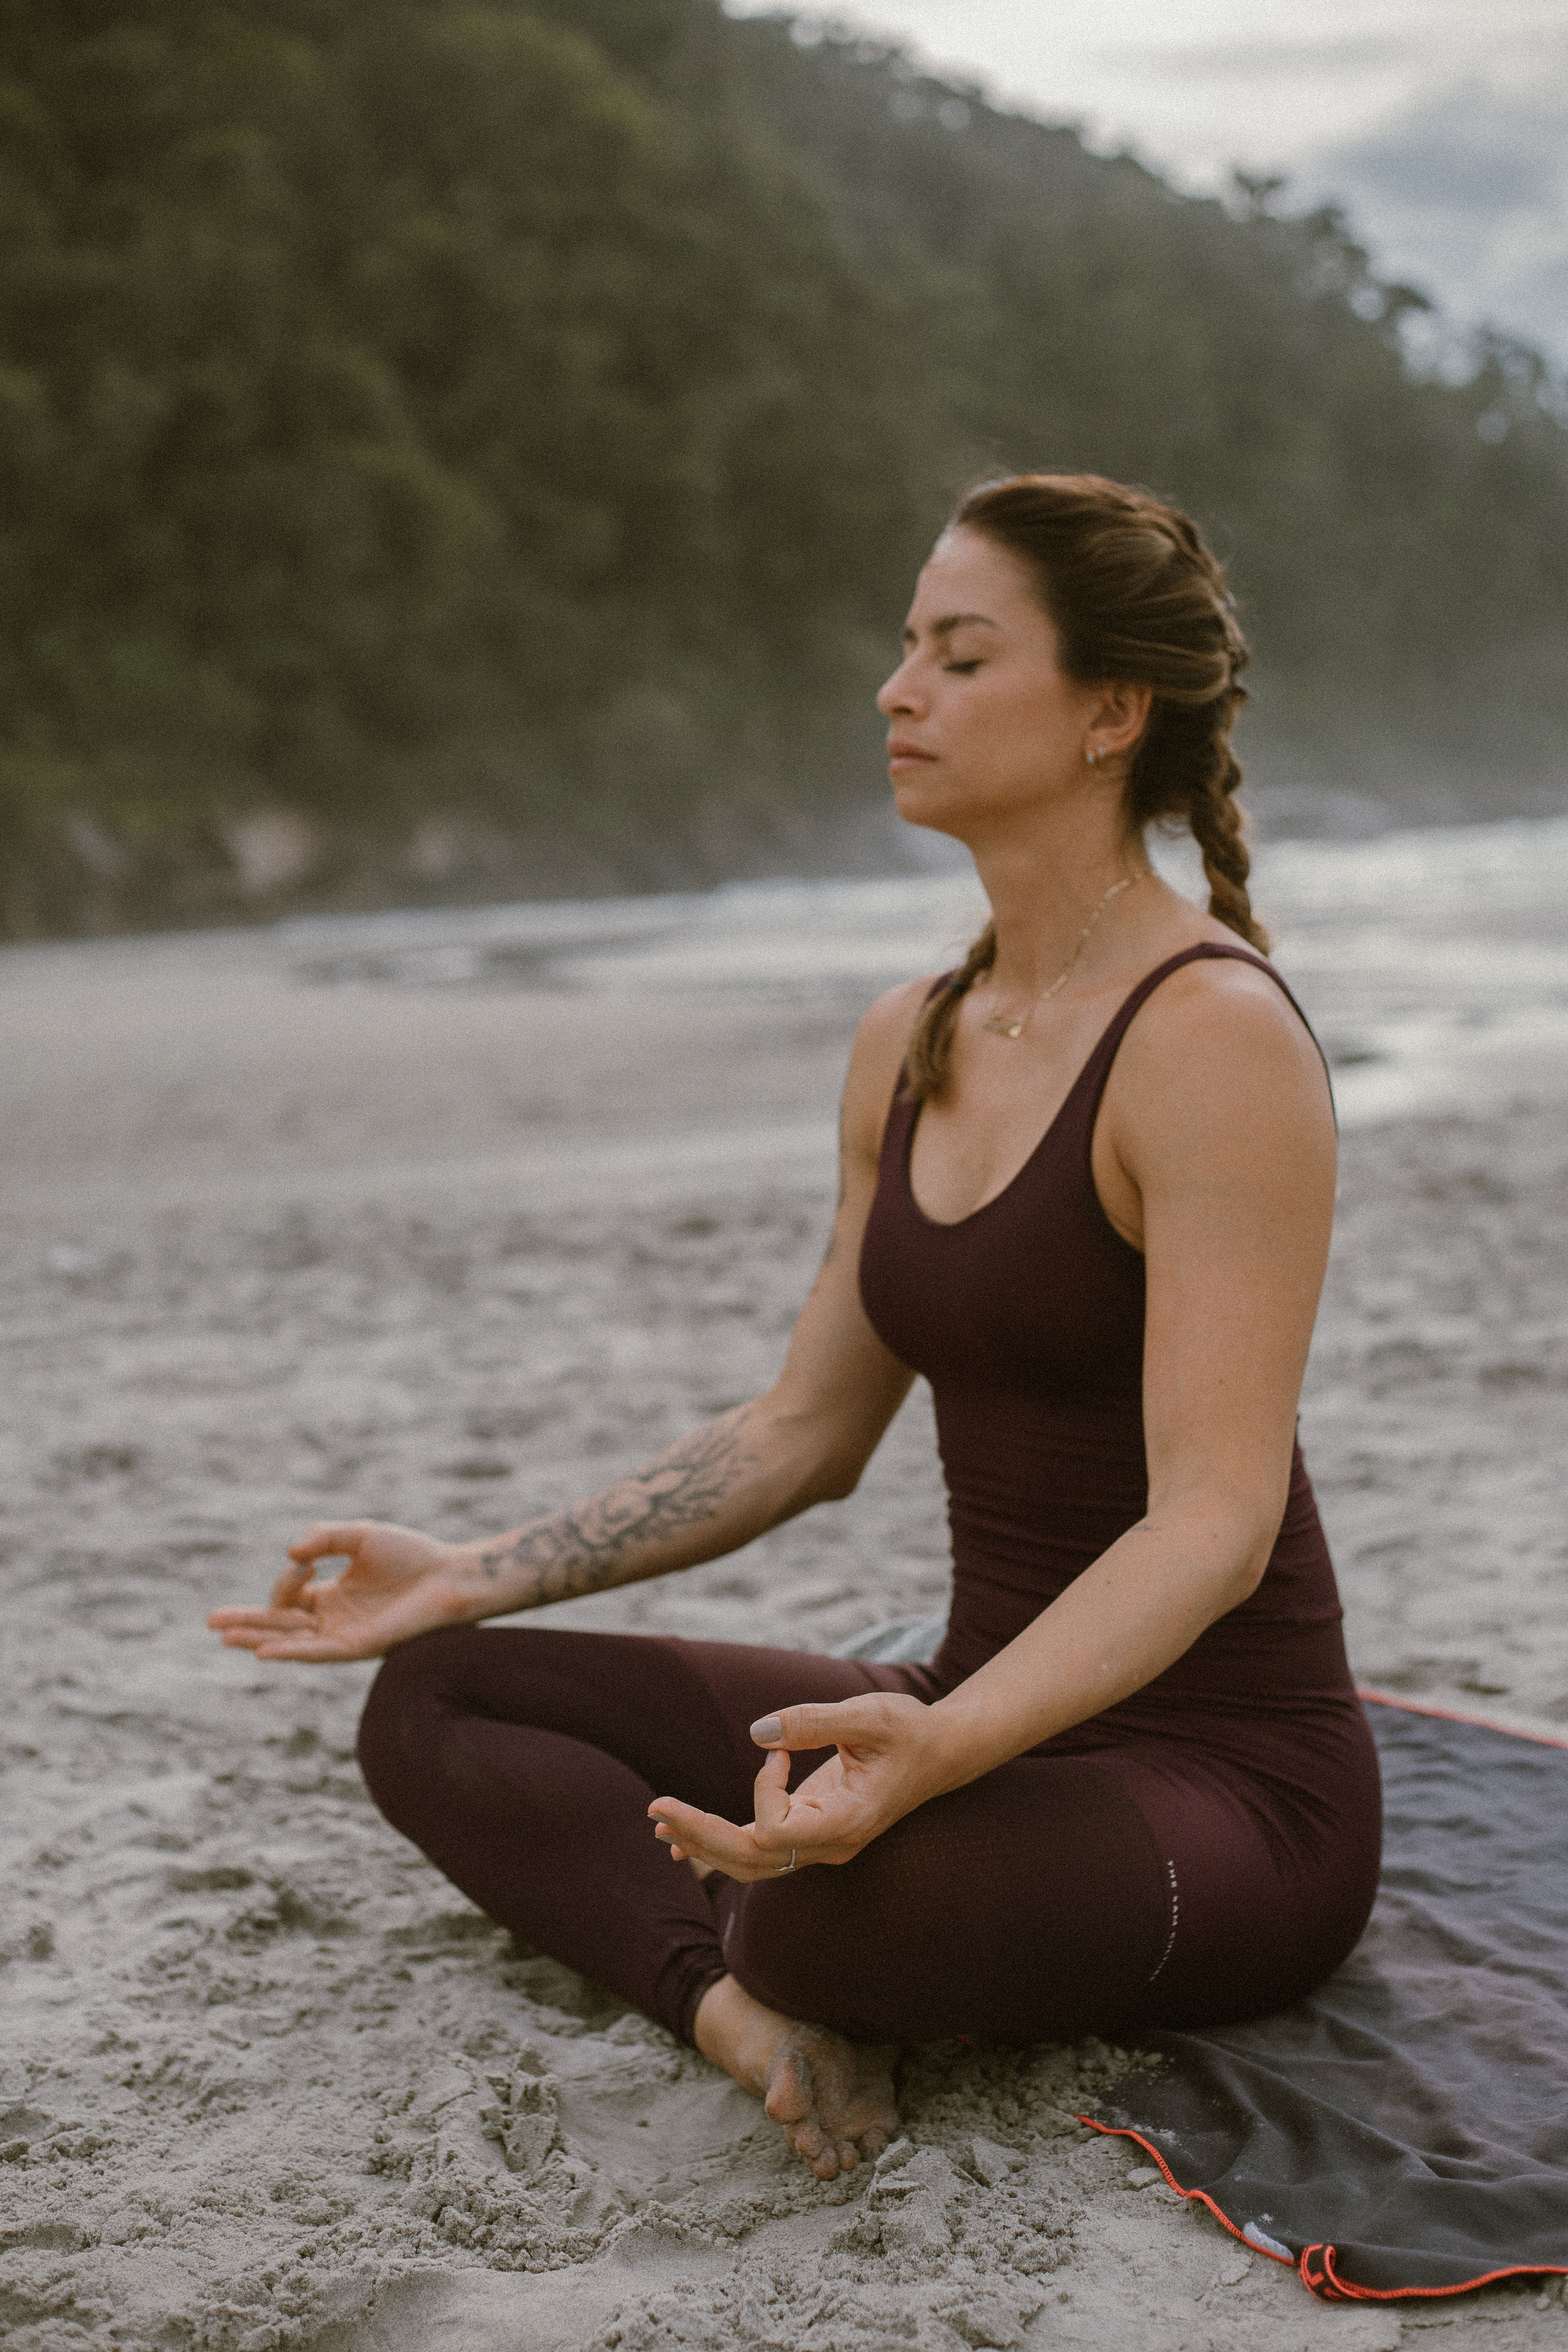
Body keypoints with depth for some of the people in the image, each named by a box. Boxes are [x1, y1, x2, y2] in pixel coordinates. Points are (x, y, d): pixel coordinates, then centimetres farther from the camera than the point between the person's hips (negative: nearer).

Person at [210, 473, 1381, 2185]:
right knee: (435, 1702, 5)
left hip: (1226, 1780, -8)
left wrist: (933, 1754, -41)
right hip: (1001, 1723, 8)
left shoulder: (1216, 1035, -18)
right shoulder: (910, 1046, 8)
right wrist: (474, 1578, 9)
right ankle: (750, 2004, -18)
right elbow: (805, 1432, 14)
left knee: (854, 1896, -39)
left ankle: (781, 1964, -2)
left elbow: (1216, 1524, -25)